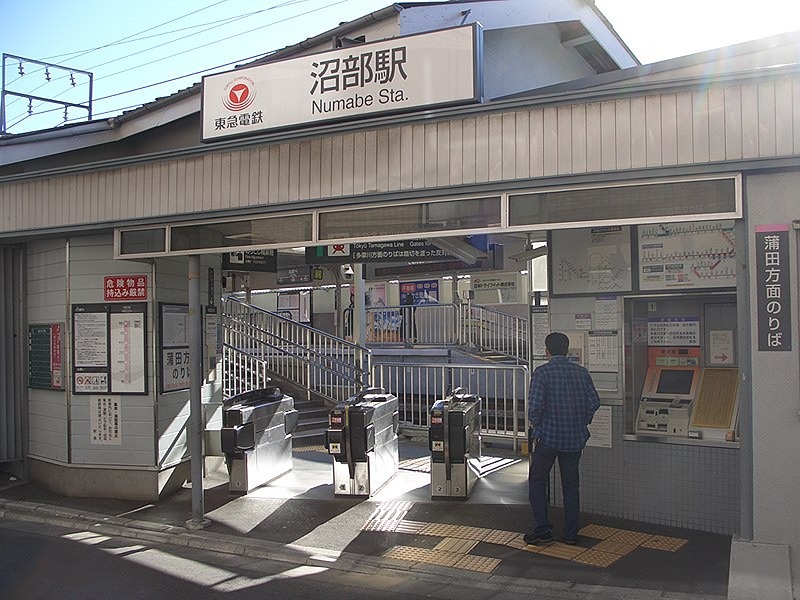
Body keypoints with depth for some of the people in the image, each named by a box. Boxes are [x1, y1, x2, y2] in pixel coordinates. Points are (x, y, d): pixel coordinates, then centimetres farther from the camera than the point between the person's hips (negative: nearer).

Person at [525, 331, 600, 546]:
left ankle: (543, 531, 7)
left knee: (537, 482, 10)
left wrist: (535, 426, -3)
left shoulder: (542, 372, -11)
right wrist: (581, 422, 13)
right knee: (571, 485, 15)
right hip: (575, 438, 4)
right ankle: (571, 534, 18)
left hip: (548, 436, -4)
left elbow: (535, 405, -19)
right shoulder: (581, 372, 3)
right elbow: (594, 402, 1)